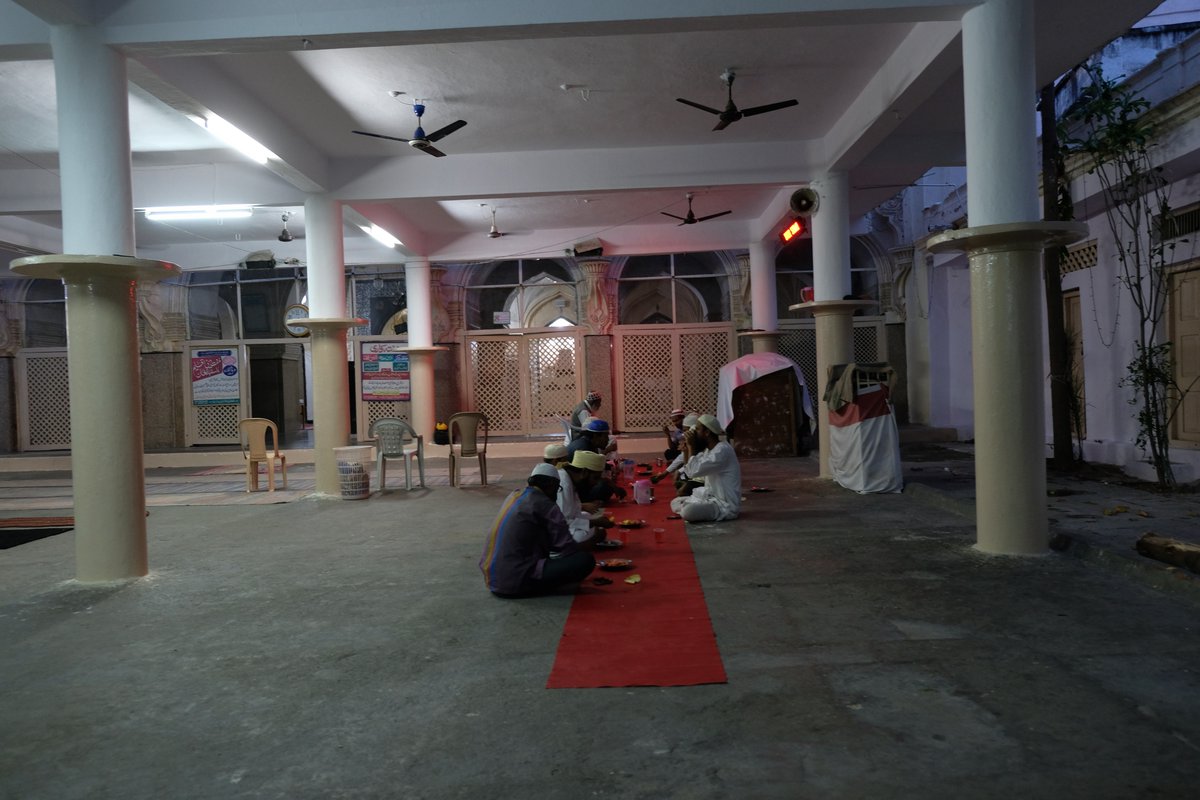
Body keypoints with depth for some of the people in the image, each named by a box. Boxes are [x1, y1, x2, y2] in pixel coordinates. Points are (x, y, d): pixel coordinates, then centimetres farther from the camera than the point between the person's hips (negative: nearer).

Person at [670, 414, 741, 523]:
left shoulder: (722, 450, -20)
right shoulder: (709, 450, 10)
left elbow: (694, 472, -25)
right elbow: (690, 472, 11)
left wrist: (692, 448, -15)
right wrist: (688, 450, 1)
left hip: (725, 505, -9)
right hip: (711, 497, 9)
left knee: (688, 511, -30)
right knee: (675, 503, 14)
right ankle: (710, 512, 4)